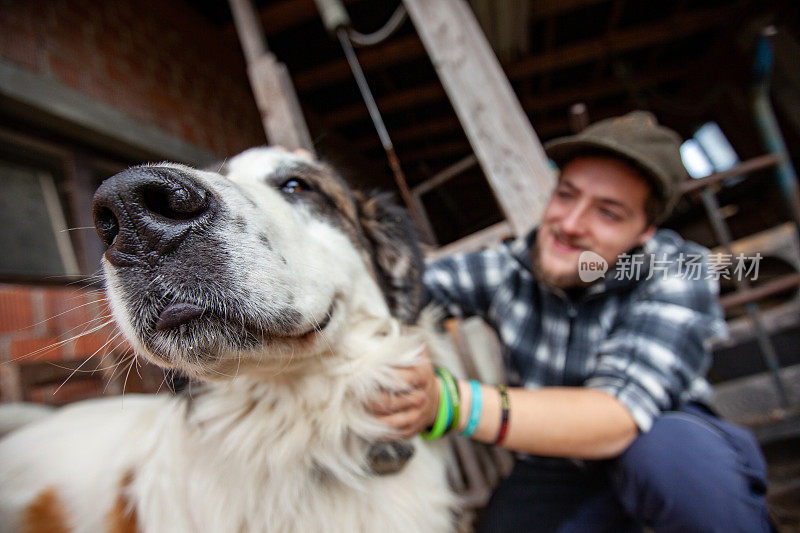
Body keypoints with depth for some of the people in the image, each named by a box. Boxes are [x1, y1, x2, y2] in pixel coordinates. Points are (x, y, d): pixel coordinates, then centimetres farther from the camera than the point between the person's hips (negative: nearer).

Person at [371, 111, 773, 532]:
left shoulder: (679, 276, -21)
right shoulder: (509, 268, -14)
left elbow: (615, 419, -34)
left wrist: (449, 404, -47)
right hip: (554, 473, 4)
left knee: (670, 448, -34)